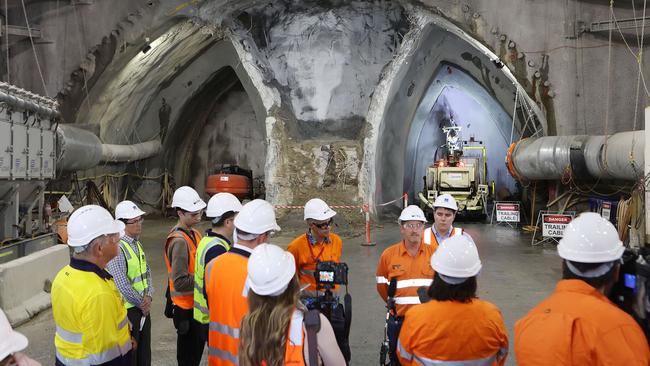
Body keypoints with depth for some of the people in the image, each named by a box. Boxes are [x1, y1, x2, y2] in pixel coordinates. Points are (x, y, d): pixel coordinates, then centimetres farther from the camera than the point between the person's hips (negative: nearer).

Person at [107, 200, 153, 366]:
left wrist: (148, 296, -5)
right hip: (127, 310, -8)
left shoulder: (137, 244, 6)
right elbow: (122, 286, -24)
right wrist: (142, 303, -11)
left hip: (143, 309, 8)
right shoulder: (117, 248, -22)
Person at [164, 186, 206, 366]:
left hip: (195, 303, 9)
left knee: (198, 345, 22)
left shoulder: (194, 233, 5)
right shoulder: (179, 241, -23)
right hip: (186, 306, -8)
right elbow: (180, 282, -26)